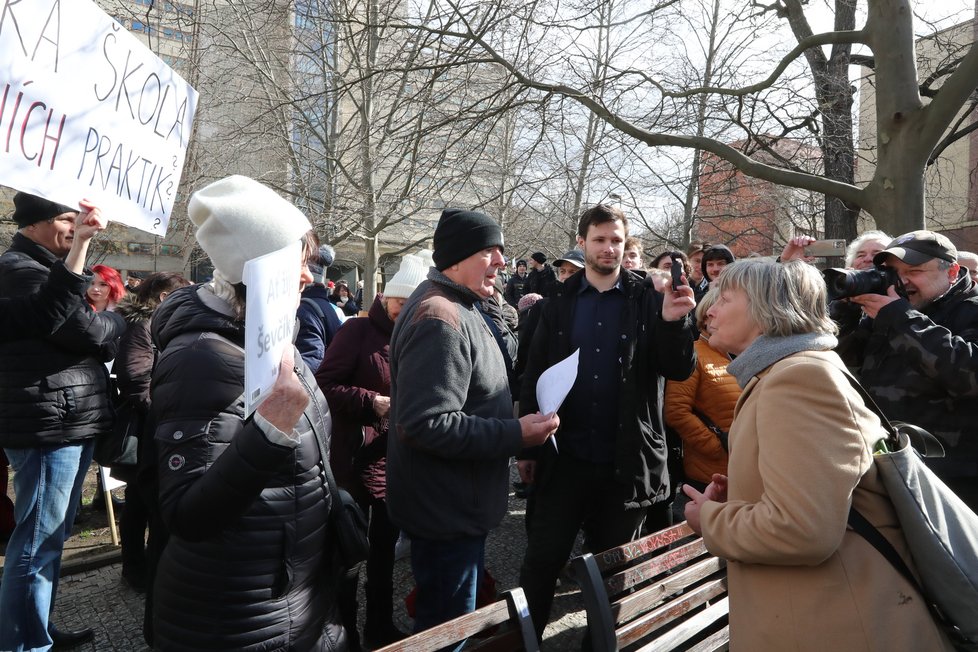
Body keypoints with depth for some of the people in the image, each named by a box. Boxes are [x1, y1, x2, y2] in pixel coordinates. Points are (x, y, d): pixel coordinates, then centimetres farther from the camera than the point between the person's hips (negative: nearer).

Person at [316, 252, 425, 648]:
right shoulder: (359, 331, -9)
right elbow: (325, 385, -14)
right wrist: (372, 401, -21)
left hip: (398, 460, 6)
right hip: (357, 458, -5)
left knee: (385, 546, 18)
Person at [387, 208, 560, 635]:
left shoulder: (457, 308, 12)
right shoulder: (440, 319, -24)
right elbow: (427, 424, -32)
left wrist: (513, 429, 13)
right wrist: (516, 435, -26)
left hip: (455, 505, 10)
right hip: (447, 512, -10)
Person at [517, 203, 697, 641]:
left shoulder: (648, 300, -1)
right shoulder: (559, 303, 3)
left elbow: (679, 370, -6)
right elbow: (534, 377, 3)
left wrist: (674, 322, -25)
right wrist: (528, 448, 0)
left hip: (625, 460, 0)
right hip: (565, 457, 1)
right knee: (541, 560, 8)